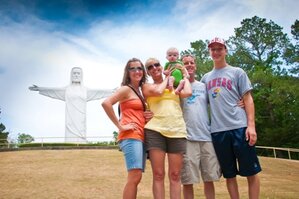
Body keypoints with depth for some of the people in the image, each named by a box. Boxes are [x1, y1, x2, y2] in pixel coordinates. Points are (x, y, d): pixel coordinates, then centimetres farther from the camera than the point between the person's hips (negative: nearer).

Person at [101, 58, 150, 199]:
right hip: (130, 136, -9)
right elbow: (106, 103, -19)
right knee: (135, 177, -15)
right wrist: (120, 126, -17)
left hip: (140, 137, 9)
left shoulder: (140, 92, 21)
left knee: (135, 178, 7)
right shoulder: (126, 89, -4)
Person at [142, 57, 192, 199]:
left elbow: (188, 93, 0)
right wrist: (166, 79, 10)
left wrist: (185, 76, 17)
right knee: (158, 174, -3)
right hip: (155, 131, -2)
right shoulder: (147, 86, 13)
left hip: (177, 131, 2)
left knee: (175, 175, 3)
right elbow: (158, 91, -9)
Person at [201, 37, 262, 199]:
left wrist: (251, 125, -10)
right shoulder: (206, 78, 17)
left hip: (240, 127, -3)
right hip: (217, 130, 3)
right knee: (229, 174, 10)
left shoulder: (237, 72, 7)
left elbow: (248, 99, 1)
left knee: (251, 171, 2)